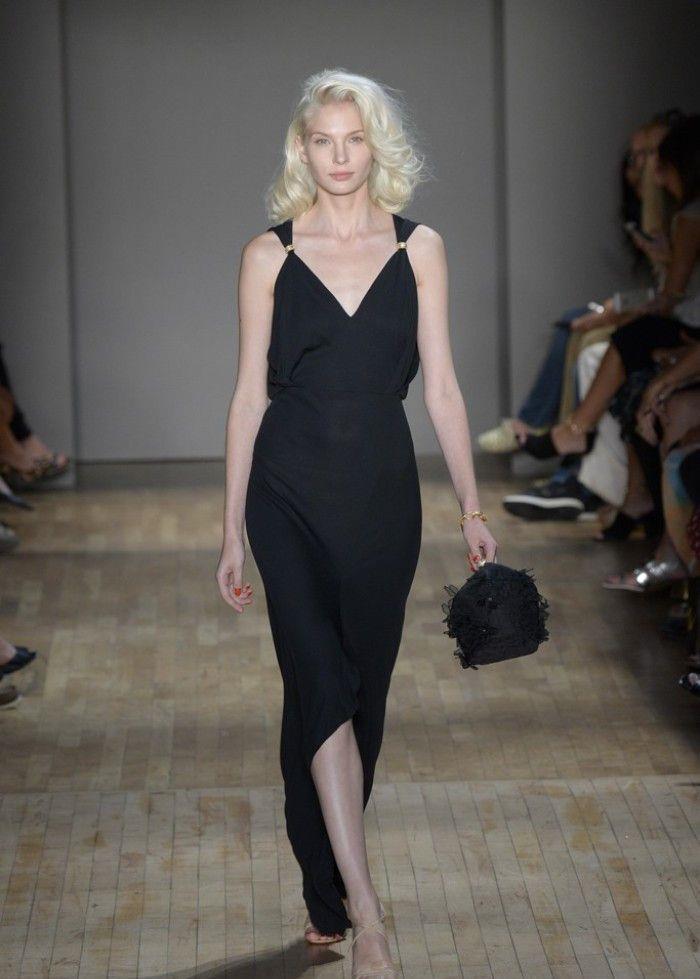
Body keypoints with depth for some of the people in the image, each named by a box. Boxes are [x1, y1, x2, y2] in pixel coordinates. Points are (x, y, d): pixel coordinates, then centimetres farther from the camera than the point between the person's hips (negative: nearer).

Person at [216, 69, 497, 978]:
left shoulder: (419, 248, 4)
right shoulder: (269, 255, 1)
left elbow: (440, 385, 5)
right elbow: (250, 393, 2)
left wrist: (472, 505, 1)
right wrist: (232, 532, 1)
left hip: (384, 493, 2)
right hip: (291, 493, -2)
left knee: (362, 692, 9)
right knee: (322, 684, -15)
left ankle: (325, 895, 25)